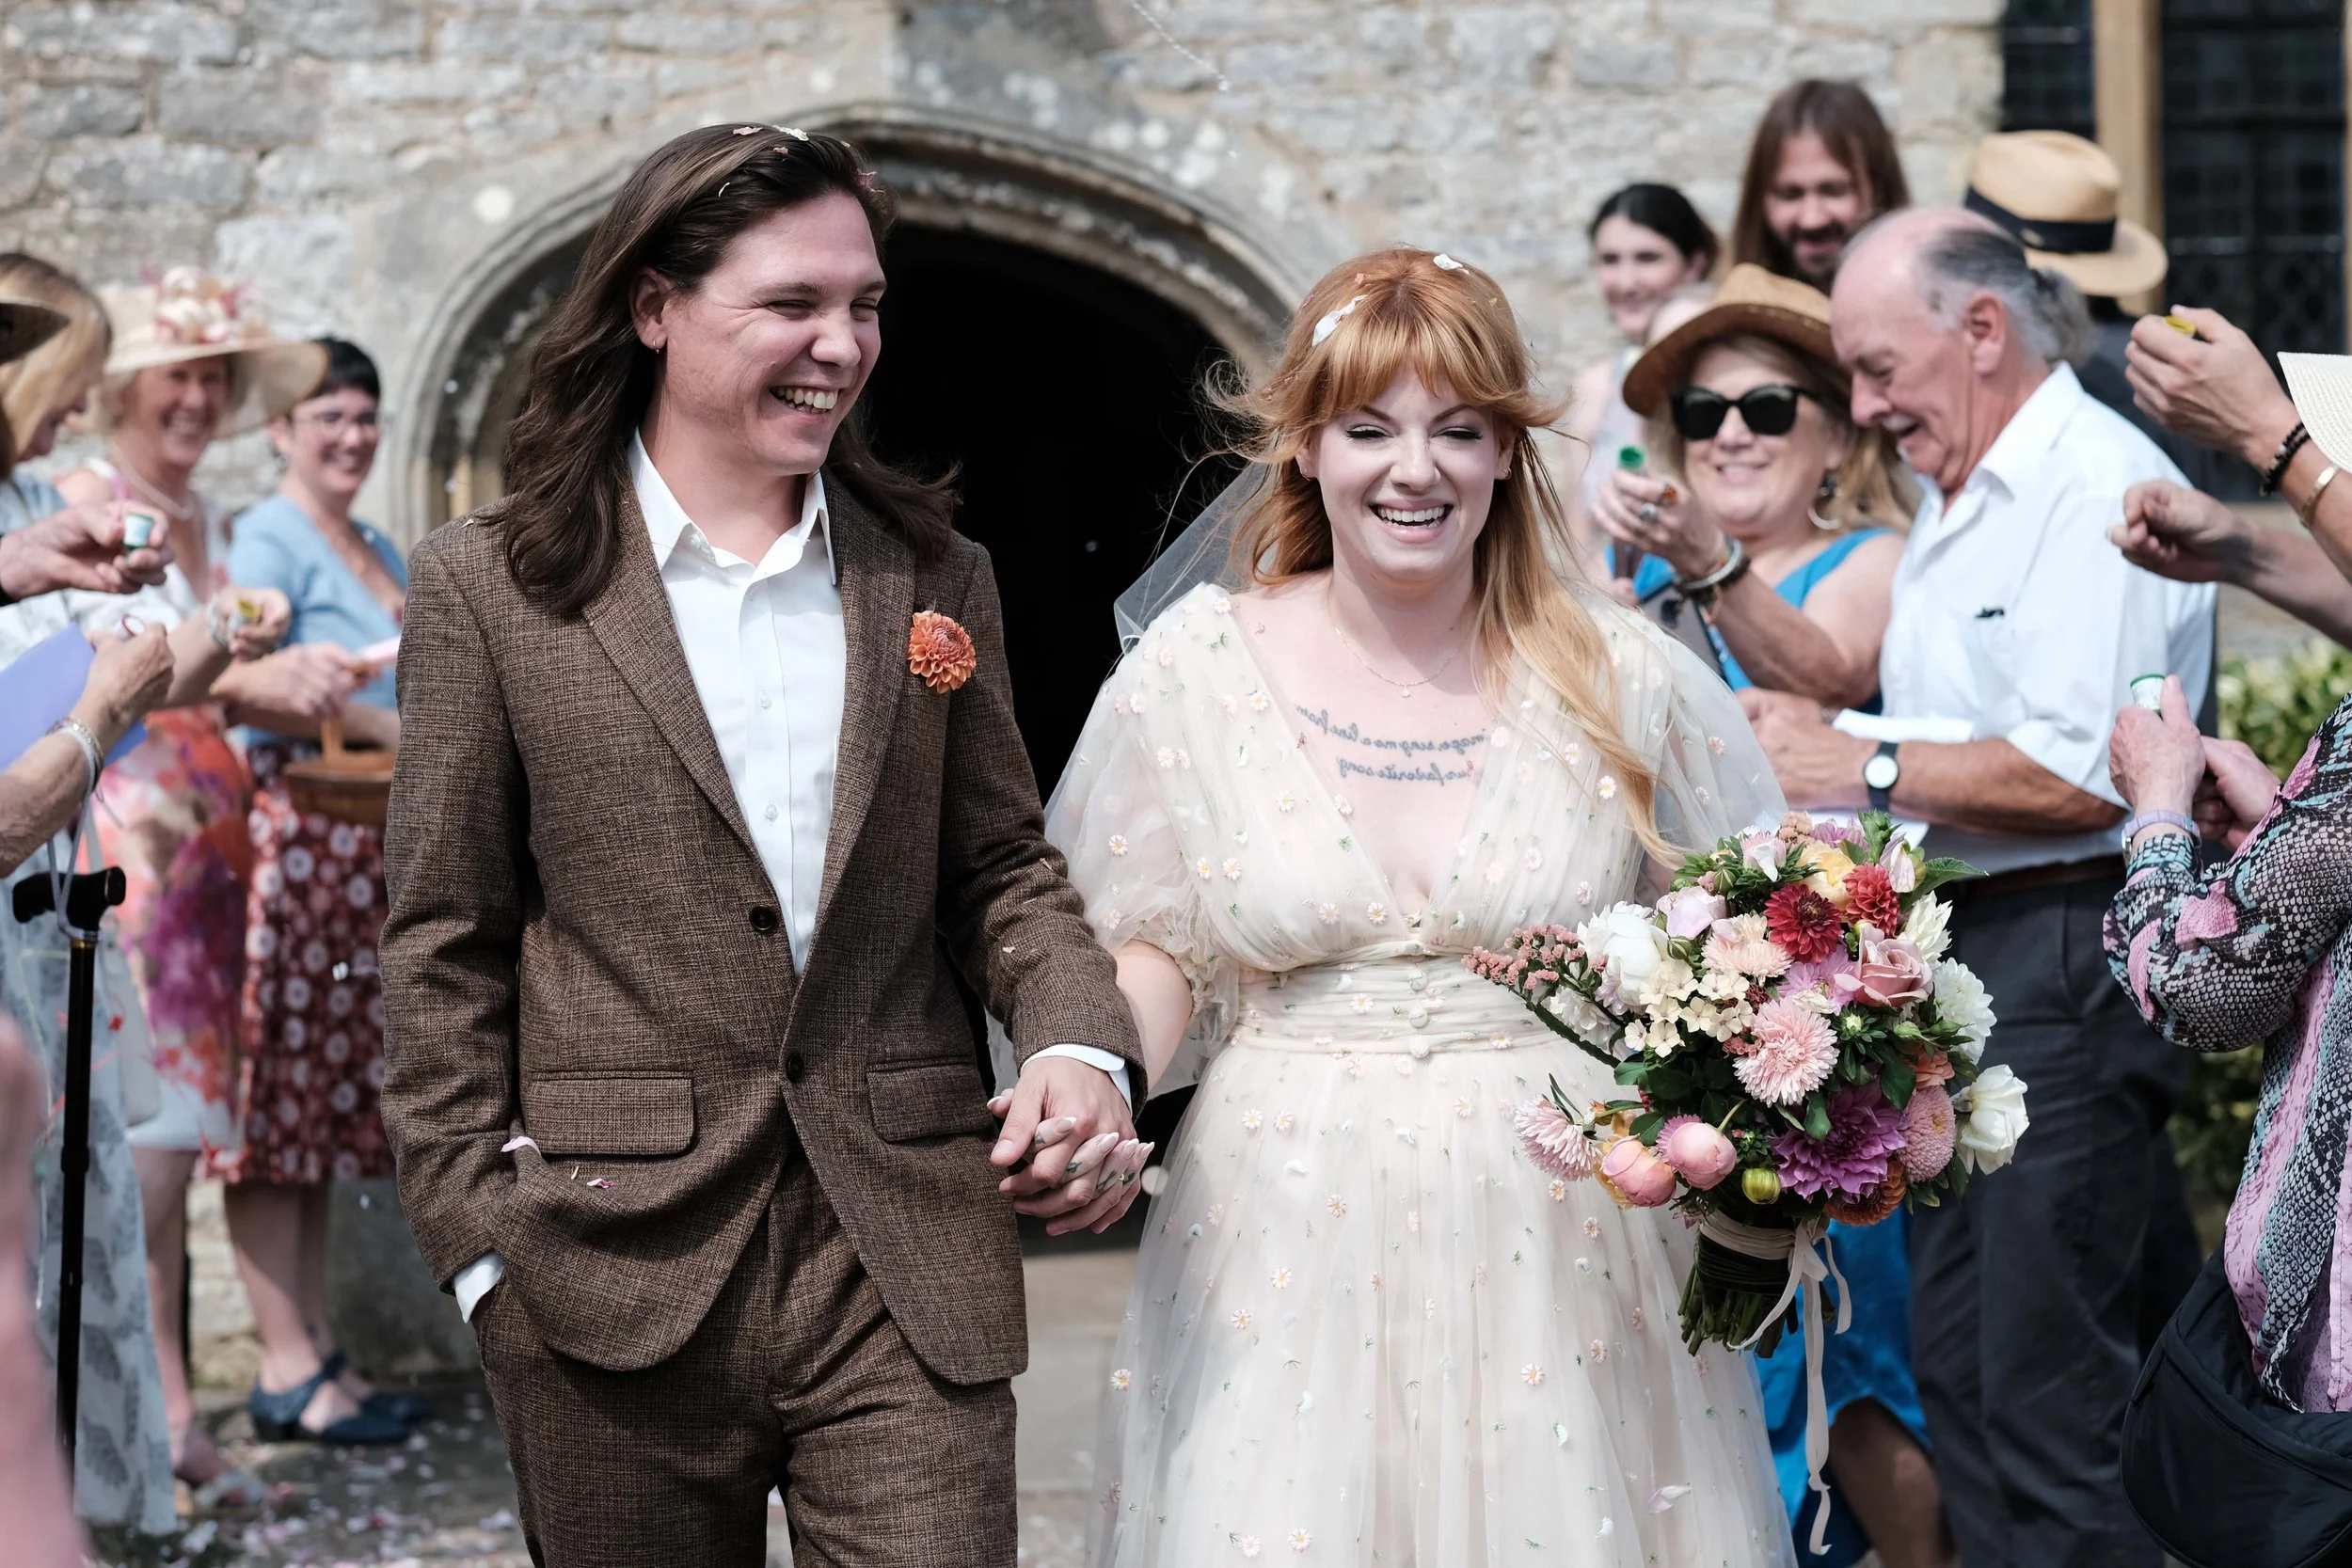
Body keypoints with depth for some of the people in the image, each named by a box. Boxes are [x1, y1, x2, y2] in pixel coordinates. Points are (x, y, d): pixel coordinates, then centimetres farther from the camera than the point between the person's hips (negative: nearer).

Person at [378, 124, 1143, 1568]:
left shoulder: (936, 579, 10)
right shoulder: (490, 591, 1)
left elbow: (1002, 869, 13)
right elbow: (444, 945, 1)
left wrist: (1081, 1045, -6)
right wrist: (479, 1235, -5)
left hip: (909, 1275, 2)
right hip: (619, 1275, -2)